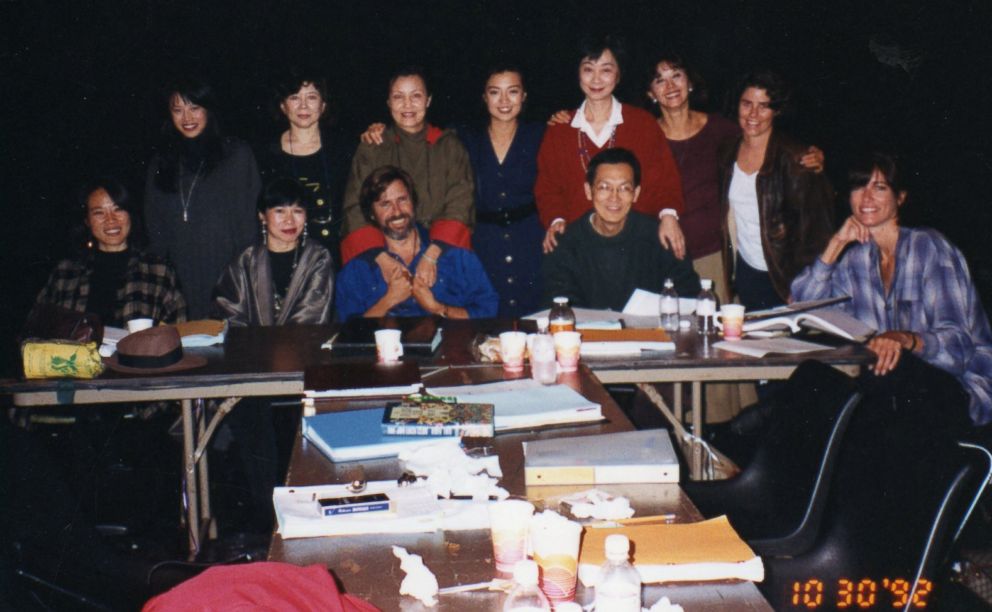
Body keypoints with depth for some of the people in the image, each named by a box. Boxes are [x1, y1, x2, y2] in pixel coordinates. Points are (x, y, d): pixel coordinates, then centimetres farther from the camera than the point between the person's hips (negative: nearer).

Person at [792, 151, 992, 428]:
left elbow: (958, 342, -17)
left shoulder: (928, 246, -7)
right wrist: (836, 244, -5)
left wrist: (906, 339, -38)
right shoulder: (854, 255, 11)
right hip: (889, 379, 5)